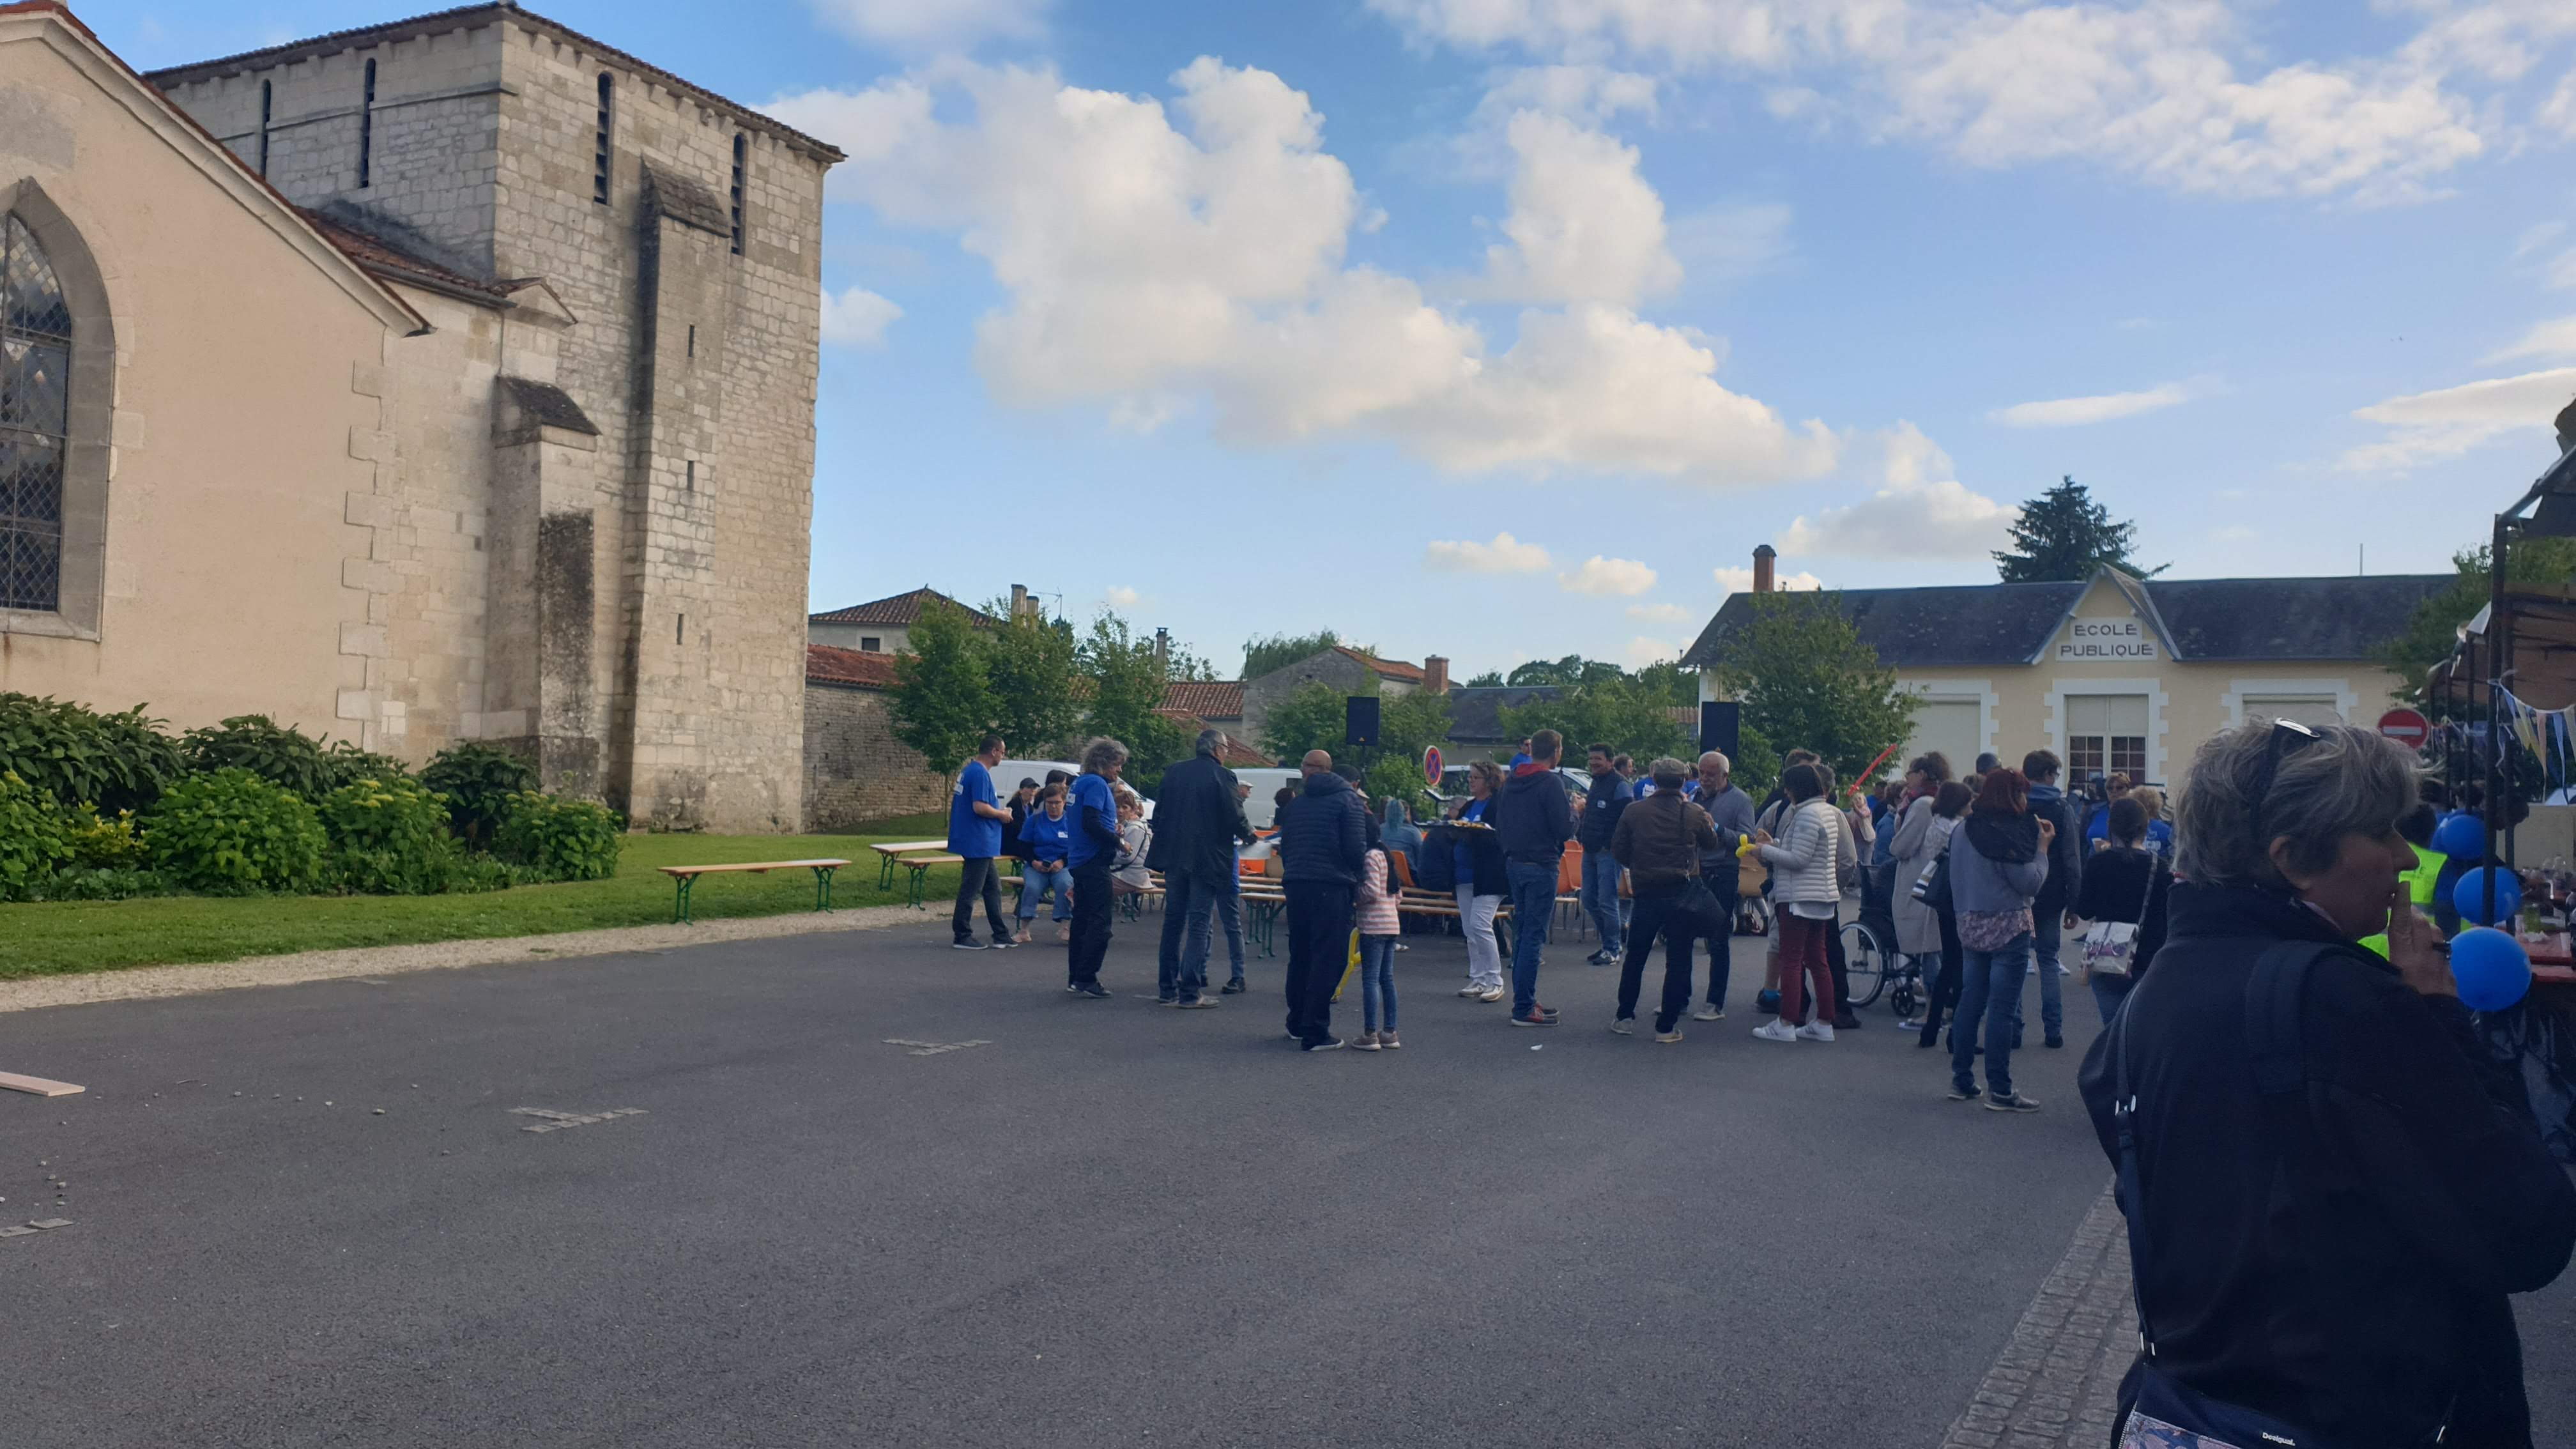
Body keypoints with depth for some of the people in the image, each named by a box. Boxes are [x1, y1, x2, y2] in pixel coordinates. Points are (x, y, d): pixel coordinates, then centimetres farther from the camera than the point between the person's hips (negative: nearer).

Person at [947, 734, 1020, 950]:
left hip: (977, 844, 11)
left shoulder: (969, 770, 14)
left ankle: (1002, 935, 18)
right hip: (978, 842, -11)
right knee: (970, 889, -2)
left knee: (993, 887, 14)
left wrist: (998, 812, 17)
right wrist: (1001, 814, -10)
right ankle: (962, 936, 5)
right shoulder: (980, 774, -18)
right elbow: (979, 807, -26)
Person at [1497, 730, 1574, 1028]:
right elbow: (1565, 829, -17)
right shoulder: (1551, 782, -14)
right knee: (1534, 937, -5)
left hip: (1514, 864, 8)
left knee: (1522, 934, 16)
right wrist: (1574, 811, 1)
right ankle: (1524, 1009, -4)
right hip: (1540, 866, -8)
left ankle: (1525, 1000, 22)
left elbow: (1500, 823, 16)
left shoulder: (1512, 781, 10)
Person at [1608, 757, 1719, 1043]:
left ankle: (1625, 1017, 21)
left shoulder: (1633, 812, -4)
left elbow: (1618, 851, 1)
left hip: (1646, 893, 1)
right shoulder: (1694, 814, -6)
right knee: (1678, 960, 4)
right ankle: (1667, 1026, 3)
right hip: (1682, 893, -1)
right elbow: (1711, 844, 11)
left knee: (1635, 957, 16)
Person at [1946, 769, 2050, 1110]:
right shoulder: (2006, 835, -16)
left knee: (1970, 1002, 13)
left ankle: (1961, 1081, 18)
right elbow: (2031, 883, -14)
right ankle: (1999, 1090, -2)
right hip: (2007, 927, -8)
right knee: (2002, 1008, -4)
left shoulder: (1962, 832, 8)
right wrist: (2043, 847, -4)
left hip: (1970, 925, 8)